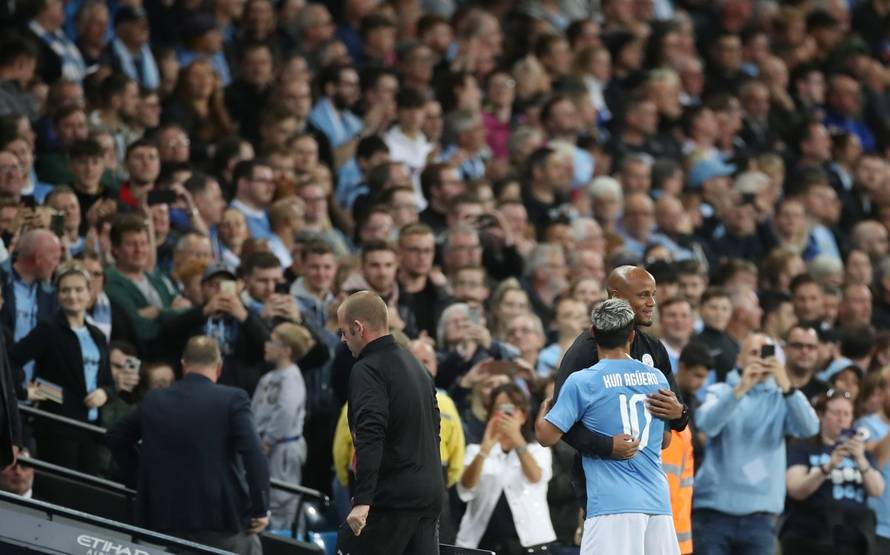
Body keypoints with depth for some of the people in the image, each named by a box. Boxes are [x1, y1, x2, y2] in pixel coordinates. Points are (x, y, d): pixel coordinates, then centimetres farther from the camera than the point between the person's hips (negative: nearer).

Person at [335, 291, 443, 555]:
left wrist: (362, 500, -29)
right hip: (431, 493, 8)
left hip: (391, 496, -8)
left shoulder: (368, 370, -10)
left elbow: (370, 437, -23)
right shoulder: (415, 365, 19)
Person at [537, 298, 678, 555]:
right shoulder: (657, 377, 13)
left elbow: (547, 436, -2)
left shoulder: (581, 382, -4)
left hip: (612, 504, -5)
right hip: (658, 502, 5)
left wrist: (543, 412, 19)